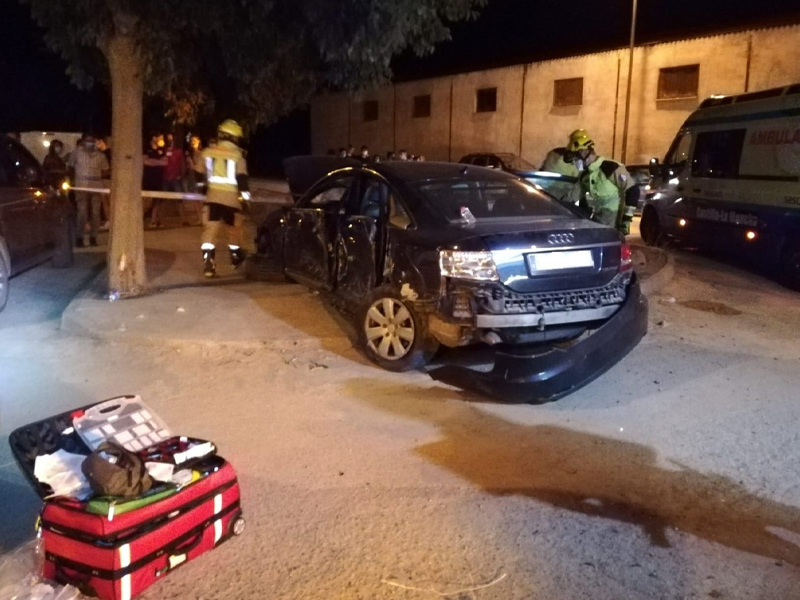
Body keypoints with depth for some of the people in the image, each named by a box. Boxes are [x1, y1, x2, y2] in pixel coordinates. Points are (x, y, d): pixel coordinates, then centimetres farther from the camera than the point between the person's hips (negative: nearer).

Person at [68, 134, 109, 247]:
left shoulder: (100, 155, 7)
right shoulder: (77, 152, 3)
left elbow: (106, 170, 12)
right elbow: (70, 167, 13)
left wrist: (98, 176, -1)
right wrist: (76, 178, 7)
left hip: (96, 187, 2)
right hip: (81, 186, -2)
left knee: (95, 213, 4)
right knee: (82, 213, -5)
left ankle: (93, 237, 12)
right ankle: (80, 238, 1)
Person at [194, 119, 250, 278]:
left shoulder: (208, 152, 8)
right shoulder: (237, 155, -5)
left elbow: (200, 174, 16)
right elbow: (241, 178, -11)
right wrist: (246, 194, -3)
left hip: (212, 197, 2)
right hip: (231, 198, -2)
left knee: (210, 231, 0)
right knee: (234, 231, 15)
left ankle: (208, 264, -11)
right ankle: (237, 260, 31)